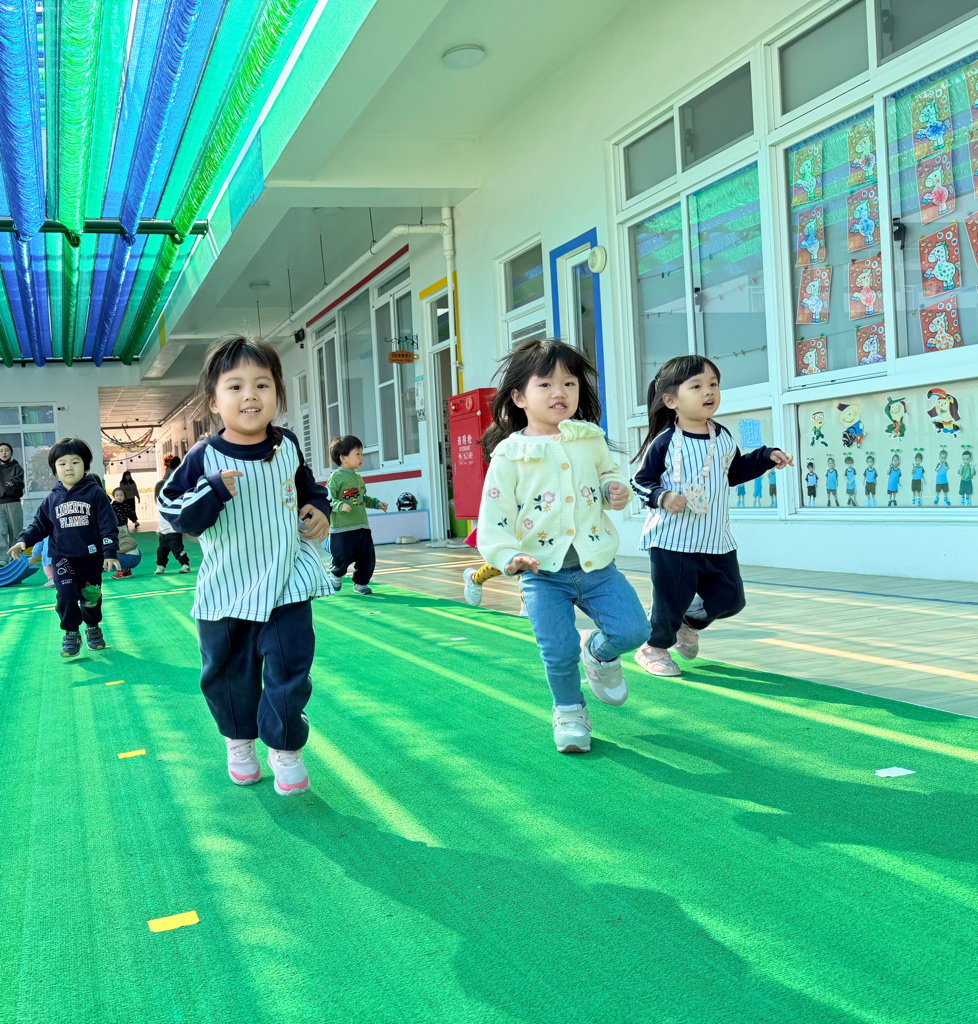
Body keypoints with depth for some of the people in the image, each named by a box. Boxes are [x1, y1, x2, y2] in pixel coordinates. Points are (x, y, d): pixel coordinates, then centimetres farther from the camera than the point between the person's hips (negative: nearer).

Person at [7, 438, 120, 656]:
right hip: (63, 557, 1)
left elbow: (108, 525, -7)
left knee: (91, 597, 9)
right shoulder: (52, 499, 4)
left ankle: (93, 628, 35)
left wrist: (110, 553, -12)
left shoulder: (95, 493, -5)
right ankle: (71, 633, 6)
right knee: (66, 595, -12)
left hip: (91, 556, -1)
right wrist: (24, 541, -6)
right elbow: (40, 524, 11)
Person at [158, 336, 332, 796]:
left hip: (286, 581, 1)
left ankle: (285, 749, 17)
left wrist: (319, 510, 2)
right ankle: (238, 740, 39)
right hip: (226, 588, -1)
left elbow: (307, 485, 20)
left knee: (290, 666, -3)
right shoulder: (205, 457, -12)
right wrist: (215, 491, -29)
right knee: (228, 671, 13)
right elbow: (174, 510, -14)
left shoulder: (287, 445, -1)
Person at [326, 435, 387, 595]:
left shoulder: (358, 477, 15)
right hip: (342, 528, -7)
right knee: (342, 558, -7)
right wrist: (340, 505, -30)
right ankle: (336, 575, 25)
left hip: (362, 526, 7)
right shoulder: (336, 477, -9)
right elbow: (328, 499, -15)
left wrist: (376, 503, 15)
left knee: (367, 557, 7)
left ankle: (361, 583, 26)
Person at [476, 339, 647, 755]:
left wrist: (617, 489, 1)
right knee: (559, 650, -8)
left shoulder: (590, 438, 6)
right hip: (543, 573, -3)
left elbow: (608, 471, 25)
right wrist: (508, 556, -22)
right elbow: (494, 515, -7)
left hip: (597, 564, 3)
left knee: (632, 629, -8)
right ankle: (569, 711, 22)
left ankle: (597, 651, 28)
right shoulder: (509, 455, -5)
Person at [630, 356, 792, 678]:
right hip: (673, 541, -6)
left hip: (717, 540, 6)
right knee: (670, 601, 1)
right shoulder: (665, 443, -10)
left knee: (730, 598, 10)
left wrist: (767, 457, 15)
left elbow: (735, 471, 24)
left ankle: (690, 623, 38)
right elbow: (641, 482, -6)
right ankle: (654, 648, 27)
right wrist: (662, 497, -23)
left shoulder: (723, 437, 8)